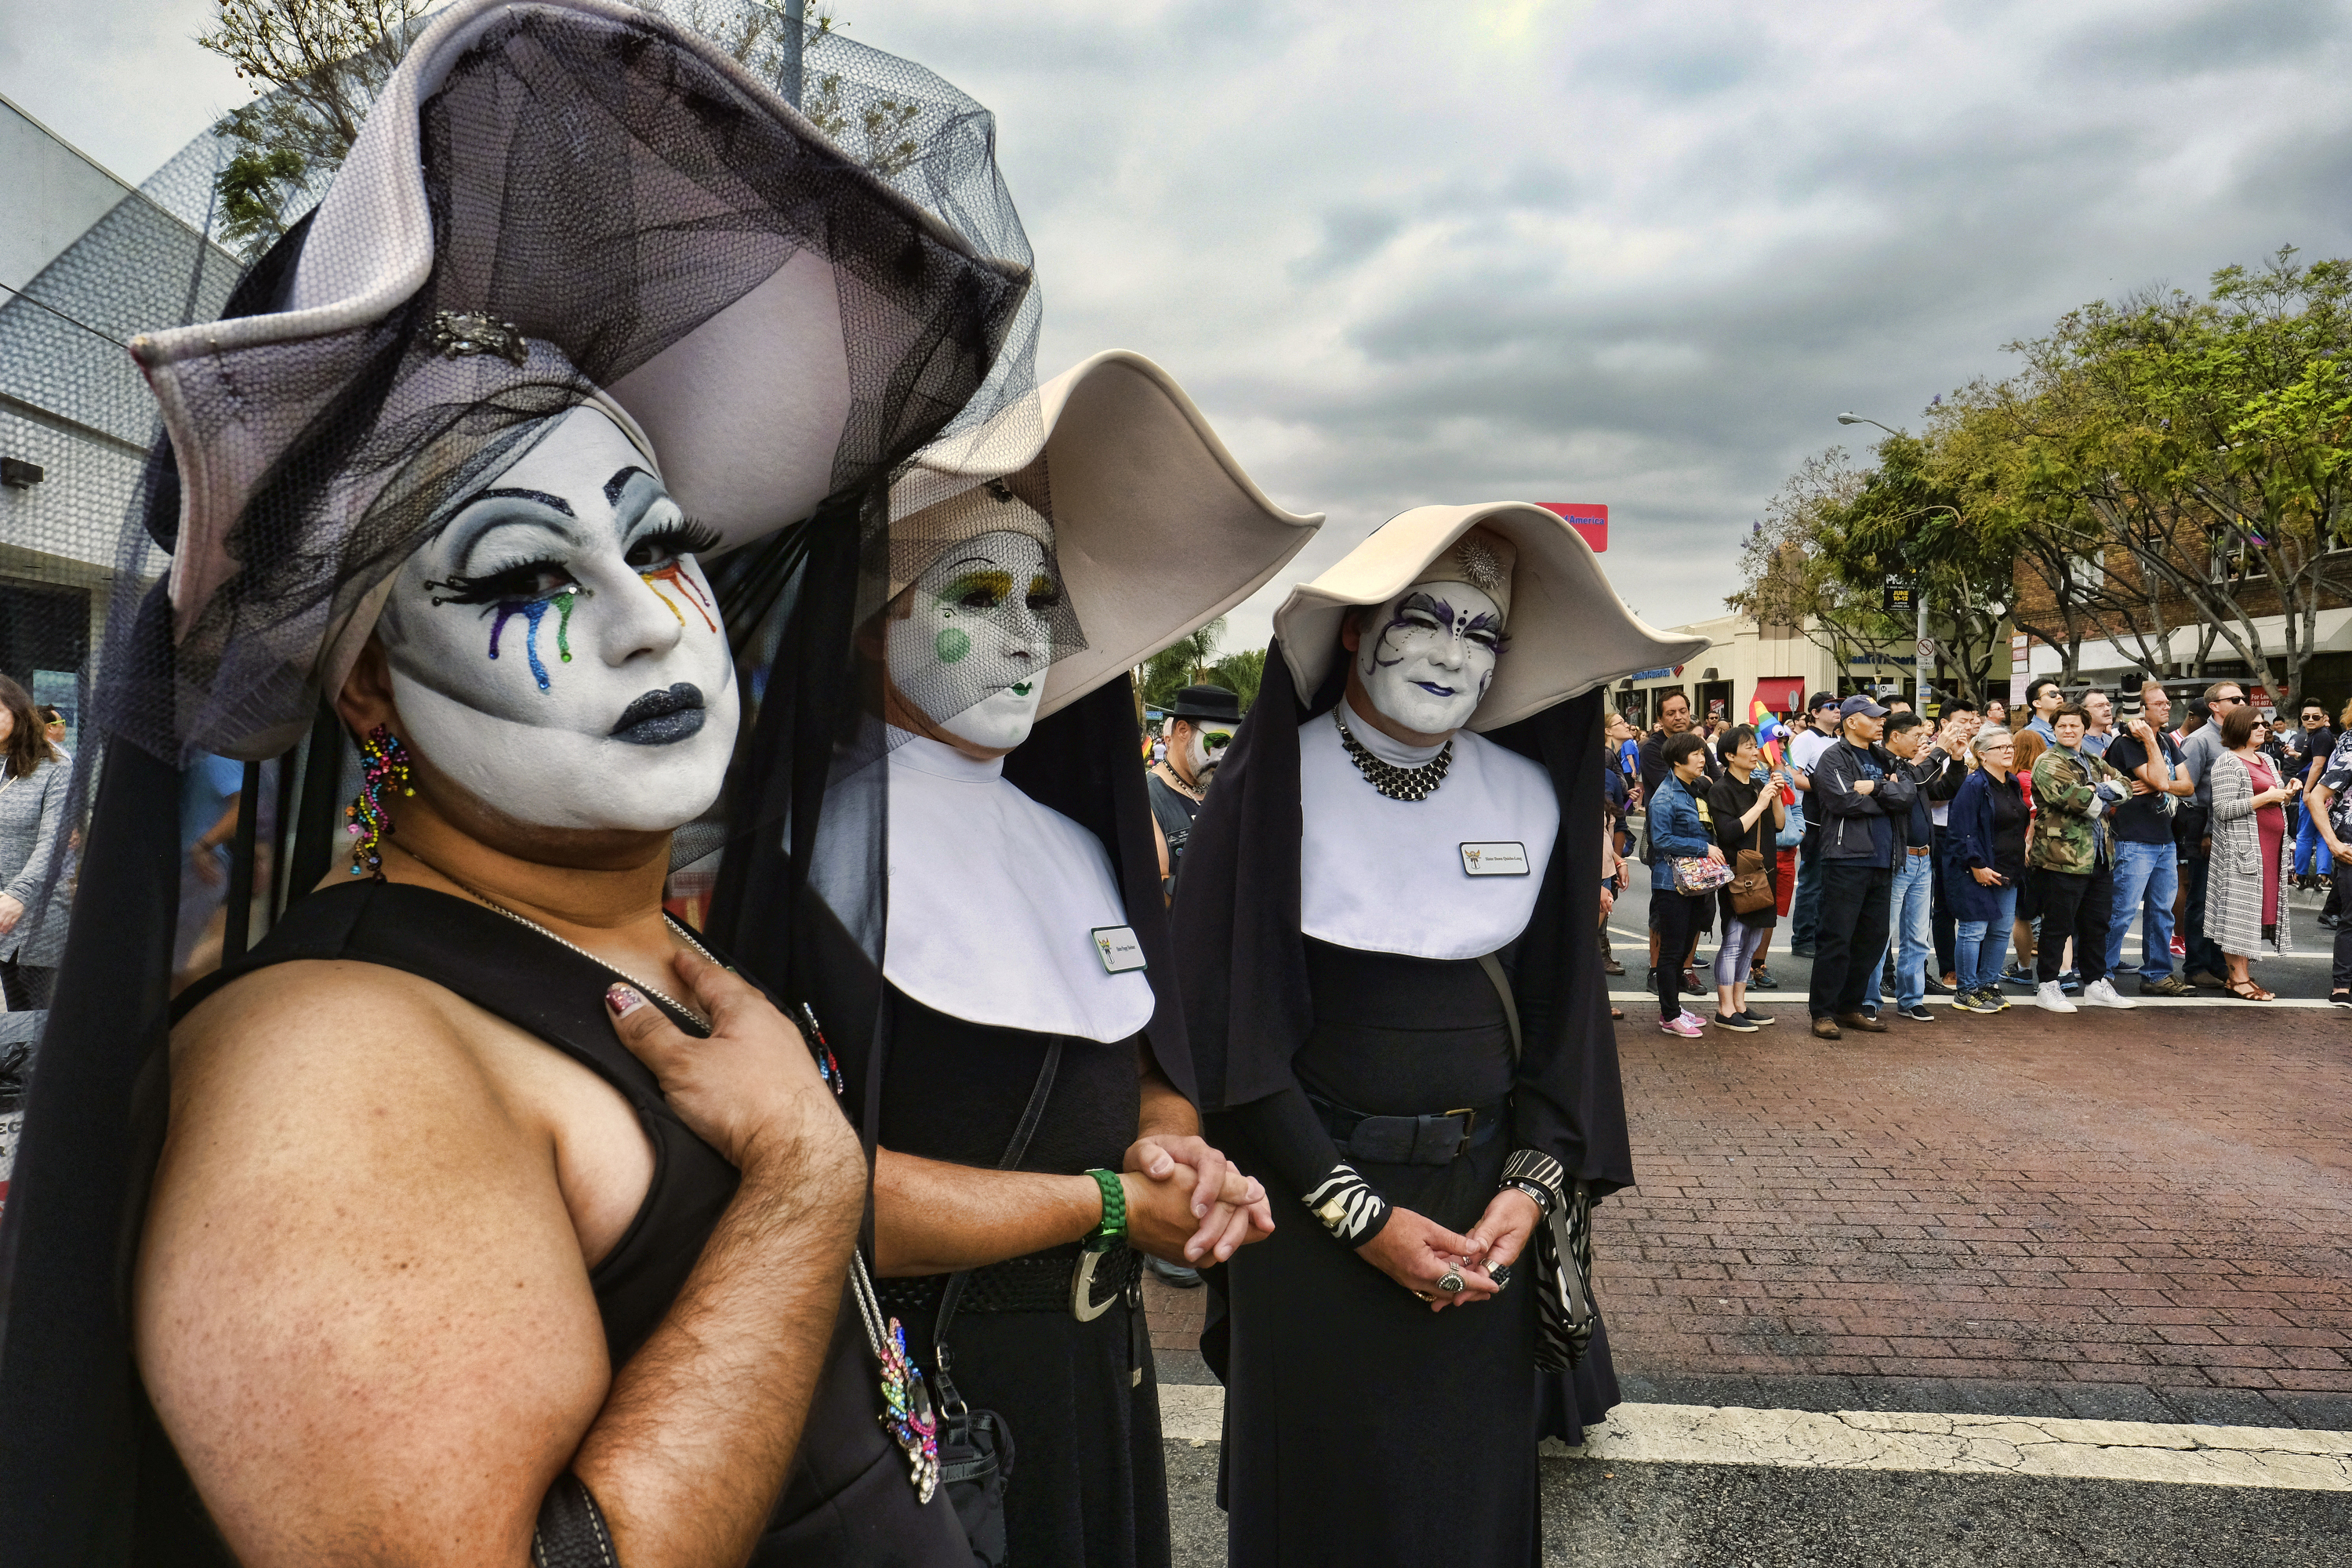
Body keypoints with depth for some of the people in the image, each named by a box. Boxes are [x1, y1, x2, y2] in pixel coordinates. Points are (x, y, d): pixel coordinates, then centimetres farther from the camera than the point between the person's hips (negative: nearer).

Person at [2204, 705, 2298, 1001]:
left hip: (2271, 846, 9)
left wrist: (2287, 792, 8)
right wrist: (2266, 797, -16)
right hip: (2243, 849, -9)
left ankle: (2241, 975, 13)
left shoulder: (2266, 760, 19)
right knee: (2240, 910, -7)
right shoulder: (2228, 762, -9)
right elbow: (2224, 809, -17)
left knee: (2257, 911, 8)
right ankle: (2238, 979, -5)